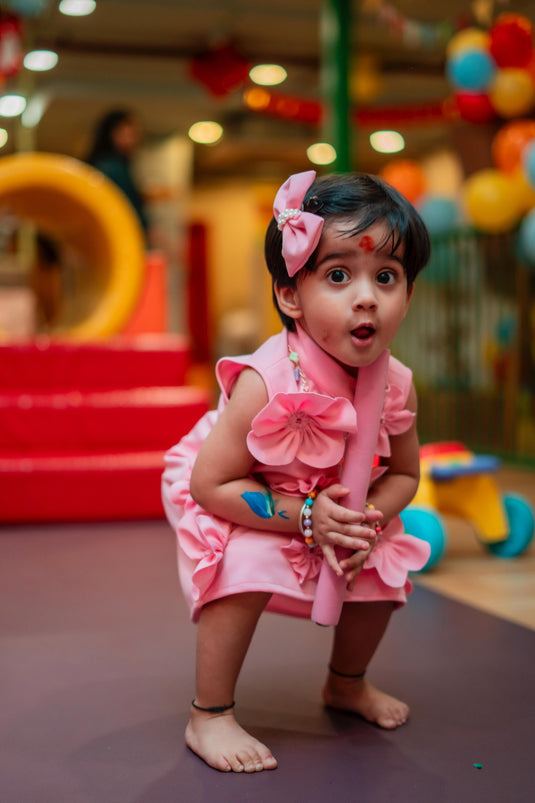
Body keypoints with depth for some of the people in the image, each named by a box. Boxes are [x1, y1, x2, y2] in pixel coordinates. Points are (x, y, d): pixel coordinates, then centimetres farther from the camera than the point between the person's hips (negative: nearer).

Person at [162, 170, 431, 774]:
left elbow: (403, 475, -2)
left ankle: (347, 684, 31)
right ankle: (208, 717, -10)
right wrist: (305, 517, -36)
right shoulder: (266, 383, -38)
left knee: (384, 571, 0)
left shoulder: (395, 386, -20)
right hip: (241, 506, -5)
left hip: (337, 506, 6)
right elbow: (210, 485, -31)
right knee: (246, 566, -30)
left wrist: (368, 519, -24)